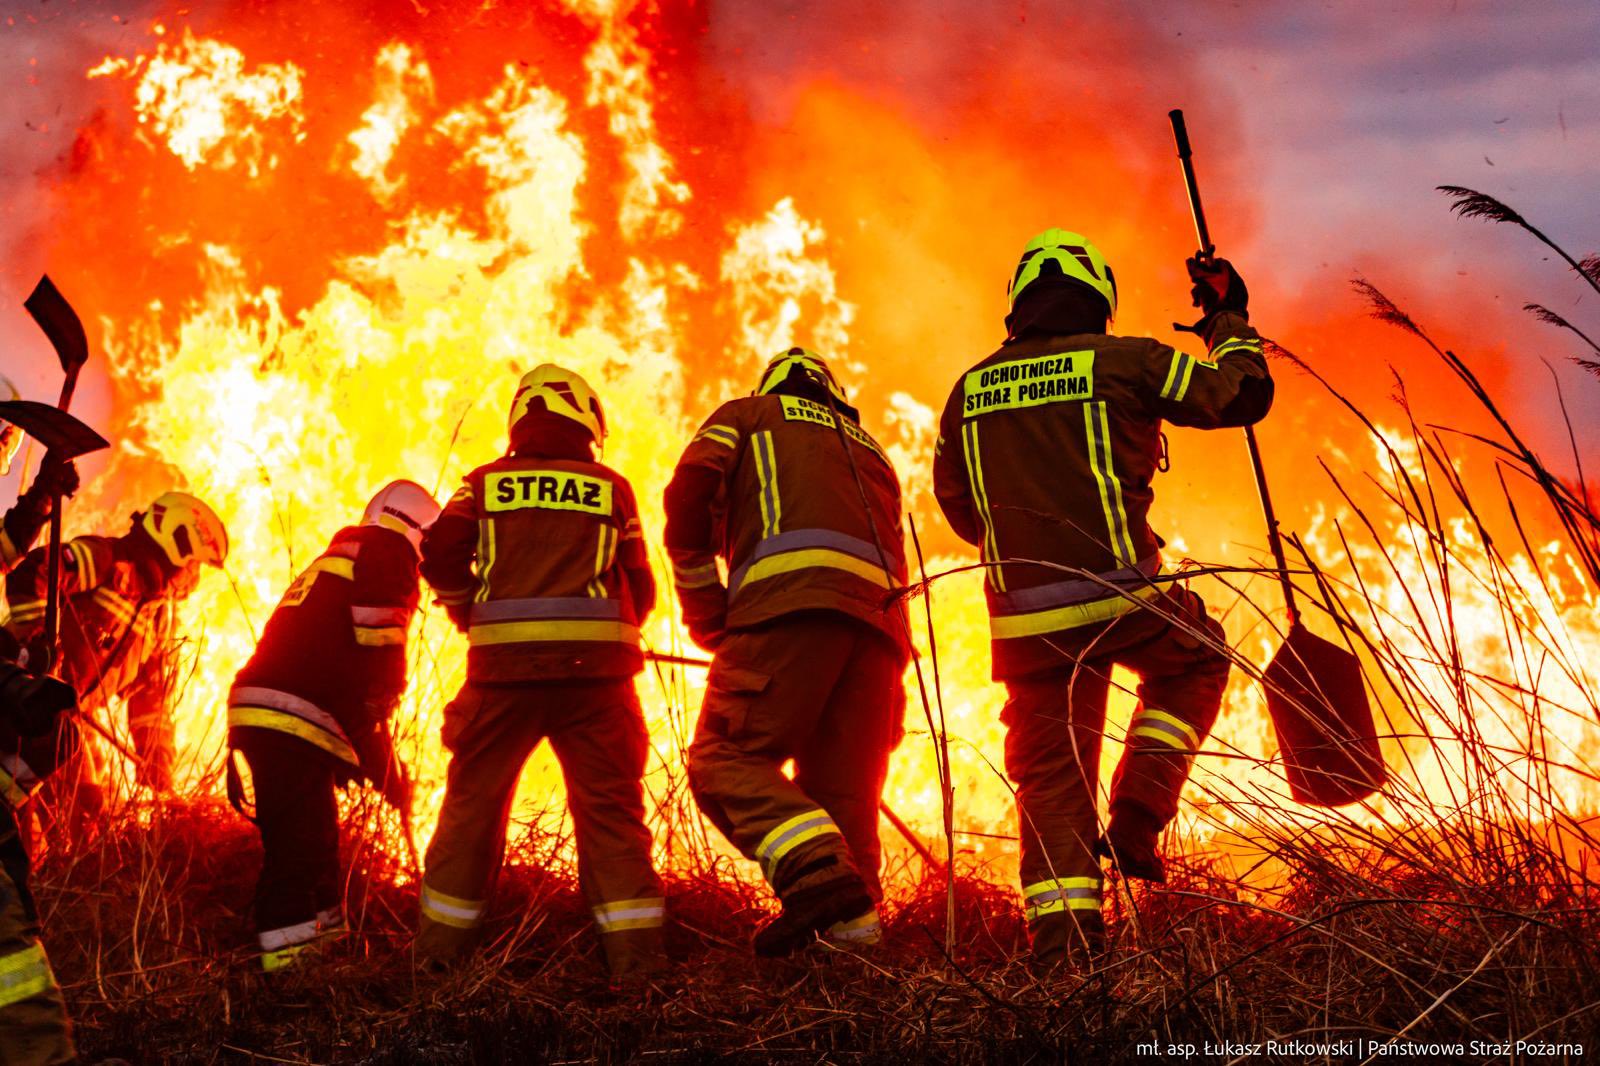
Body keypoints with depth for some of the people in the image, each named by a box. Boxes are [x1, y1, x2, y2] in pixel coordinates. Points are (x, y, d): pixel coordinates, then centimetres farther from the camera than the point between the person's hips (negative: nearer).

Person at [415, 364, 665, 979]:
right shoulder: (612, 489, 10)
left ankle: (439, 947, 16)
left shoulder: (485, 485, 10)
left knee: (473, 801, 11)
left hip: (504, 665, 1)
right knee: (611, 808, 3)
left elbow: (440, 559, 0)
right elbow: (640, 590, 9)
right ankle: (635, 952, 0)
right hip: (593, 669, -1)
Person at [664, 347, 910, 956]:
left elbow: (691, 492, 6)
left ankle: (817, 873, -30)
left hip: (791, 598, -5)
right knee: (842, 788, 7)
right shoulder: (871, 451, 38)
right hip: (880, 622, 6)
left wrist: (707, 619, 9)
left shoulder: (747, 415, 24)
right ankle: (853, 926, -2)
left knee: (726, 758, -8)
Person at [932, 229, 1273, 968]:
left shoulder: (969, 390, 11)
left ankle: (1061, 948, 1)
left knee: (1052, 785, 12)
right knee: (1195, 663, 28)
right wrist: (1231, 320, 24)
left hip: (1025, 623, 3)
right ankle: (1135, 818, 10)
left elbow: (957, 507, 22)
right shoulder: (1124, 360, -2)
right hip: (1122, 600, -3)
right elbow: (1241, 394, 6)